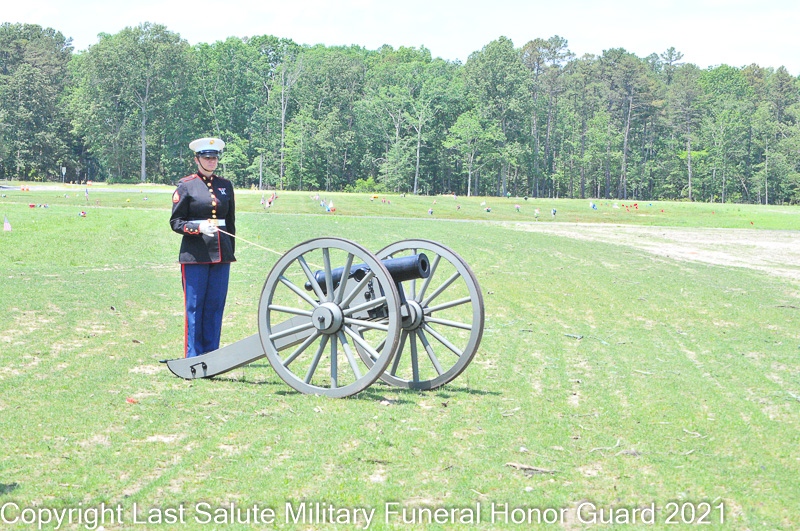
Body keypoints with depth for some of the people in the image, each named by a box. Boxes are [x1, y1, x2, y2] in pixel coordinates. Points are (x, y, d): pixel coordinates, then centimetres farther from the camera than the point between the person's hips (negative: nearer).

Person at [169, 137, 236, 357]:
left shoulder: (226, 185, 12)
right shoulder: (186, 186, -1)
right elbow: (175, 222, -2)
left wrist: (230, 252, 15)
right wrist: (198, 227, -19)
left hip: (221, 255, 4)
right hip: (195, 255, -4)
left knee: (216, 306, 6)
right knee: (194, 306, -1)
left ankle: (211, 355, 13)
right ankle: (193, 358, 4)